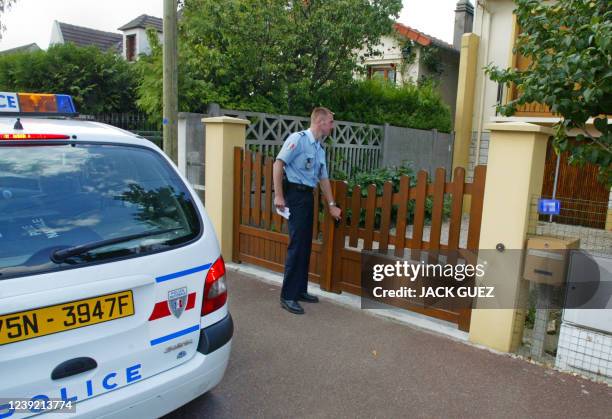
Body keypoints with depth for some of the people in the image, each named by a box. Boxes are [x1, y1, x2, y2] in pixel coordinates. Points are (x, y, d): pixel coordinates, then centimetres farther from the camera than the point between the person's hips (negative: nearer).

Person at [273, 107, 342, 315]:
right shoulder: (298, 138, -9)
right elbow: (278, 164, -16)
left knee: (306, 244, 12)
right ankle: (287, 296, -1)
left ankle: (300, 290, 24)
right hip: (295, 194, -9)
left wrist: (331, 205, 24)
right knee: (297, 244, -9)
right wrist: (279, 196, -21)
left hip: (308, 195, 9)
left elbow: (323, 178, 23)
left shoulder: (320, 148, 16)